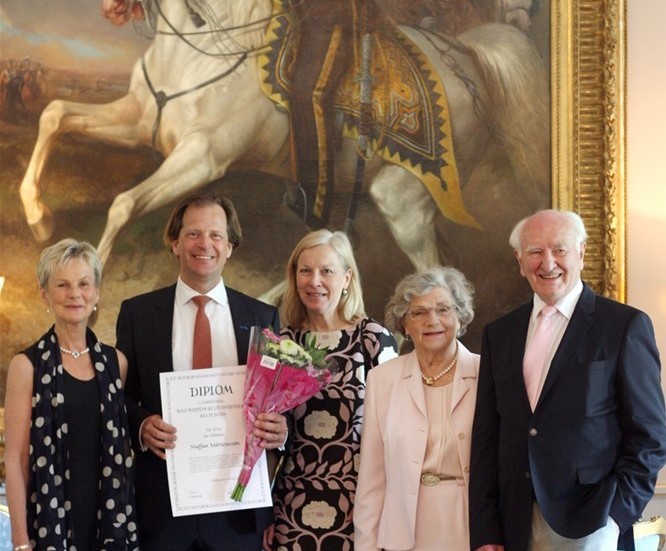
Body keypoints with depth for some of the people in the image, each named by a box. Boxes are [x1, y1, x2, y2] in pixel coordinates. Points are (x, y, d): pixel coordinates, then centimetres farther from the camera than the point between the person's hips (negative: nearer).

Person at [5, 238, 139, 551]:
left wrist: (128, 518, 5)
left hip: (109, 517, 3)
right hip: (51, 518, -3)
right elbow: (15, 458, -7)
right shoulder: (28, 365, -4)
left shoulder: (115, 362, 7)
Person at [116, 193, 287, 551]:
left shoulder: (263, 318, 7)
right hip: (161, 502, -1)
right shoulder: (137, 313, 5)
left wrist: (278, 430, -12)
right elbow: (121, 398, 7)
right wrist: (142, 425, -14)